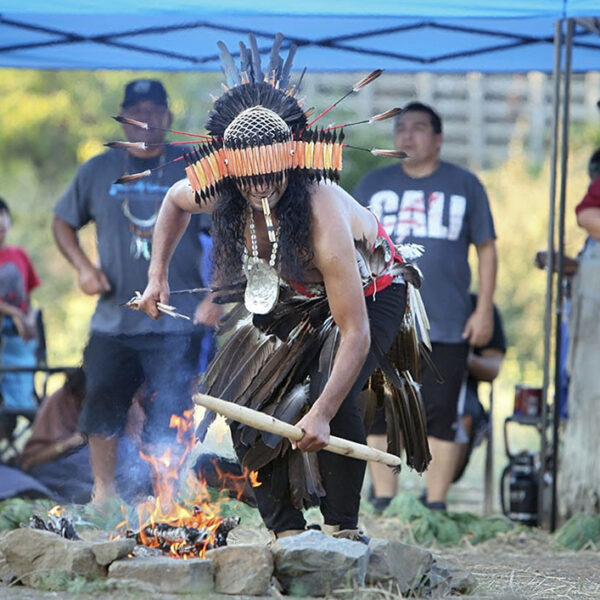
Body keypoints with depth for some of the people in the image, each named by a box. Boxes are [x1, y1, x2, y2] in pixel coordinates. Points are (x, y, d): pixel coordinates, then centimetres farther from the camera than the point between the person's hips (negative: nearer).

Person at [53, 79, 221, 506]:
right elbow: (64, 222, 19)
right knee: (102, 409, 3)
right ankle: (104, 492, 18)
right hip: (113, 321, 2)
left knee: (166, 419, -5)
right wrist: (83, 266, 1)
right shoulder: (98, 171, 9)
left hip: (177, 324, -2)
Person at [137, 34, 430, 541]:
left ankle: (343, 529, -16)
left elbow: (356, 333, -43)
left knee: (330, 398, -29)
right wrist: (158, 276, -1)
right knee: (246, 397, -6)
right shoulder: (222, 196, -25)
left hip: (370, 293, -6)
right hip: (292, 298, 6)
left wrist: (322, 415, -47)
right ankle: (287, 530, 2)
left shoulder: (322, 217, -43)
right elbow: (175, 200, 4)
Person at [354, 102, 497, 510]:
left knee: (440, 416, -2)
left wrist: (485, 309, 1)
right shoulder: (373, 185, 12)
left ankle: (435, 505, 3)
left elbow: (486, 248, 9)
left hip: (447, 324, -2)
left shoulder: (464, 186, 7)